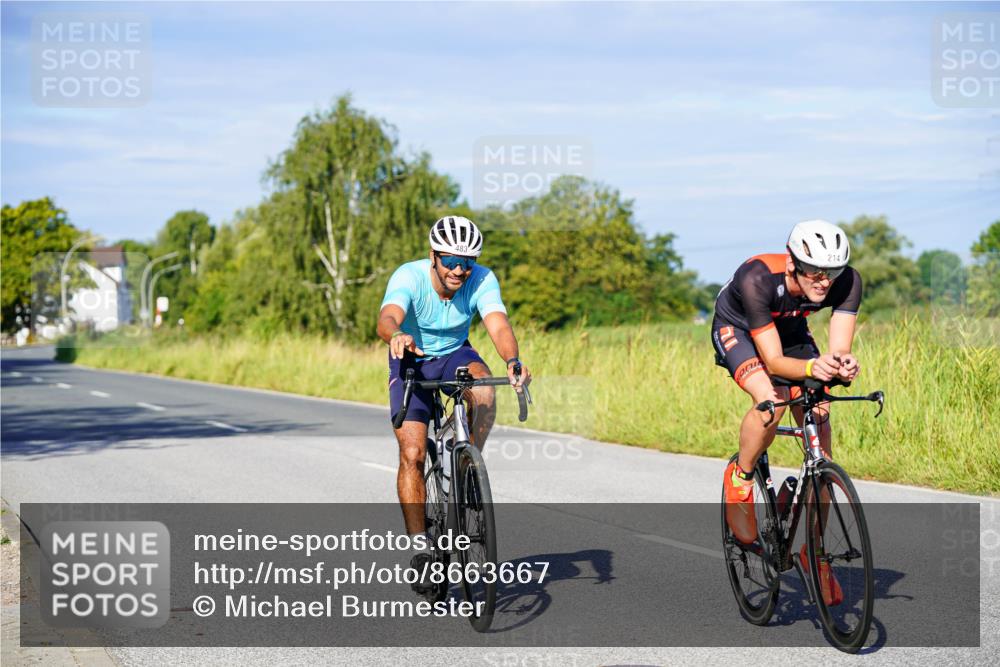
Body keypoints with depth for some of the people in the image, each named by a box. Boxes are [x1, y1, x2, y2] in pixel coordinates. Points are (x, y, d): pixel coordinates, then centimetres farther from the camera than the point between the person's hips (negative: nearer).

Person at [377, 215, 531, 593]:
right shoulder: (409, 277, -29)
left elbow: (498, 325, -37)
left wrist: (512, 360, -58)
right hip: (412, 362, -1)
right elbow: (387, 318, -47)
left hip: (455, 354, 1)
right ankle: (419, 548, -7)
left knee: (484, 388, -34)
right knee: (412, 454, -15)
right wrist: (396, 336, -71)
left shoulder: (482, 280, -23)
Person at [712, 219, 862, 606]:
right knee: (772, 400, -35)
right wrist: (811, 367, -57)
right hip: (737, 329, -4)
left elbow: (839, 349, -30)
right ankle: (740, 478, -6)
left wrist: (843, 366, -54)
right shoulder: (758, 279, -39)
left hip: (790, 330, 4)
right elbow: (774, 360, -38)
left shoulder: (847, 281, -28)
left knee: (820, 433, -7)